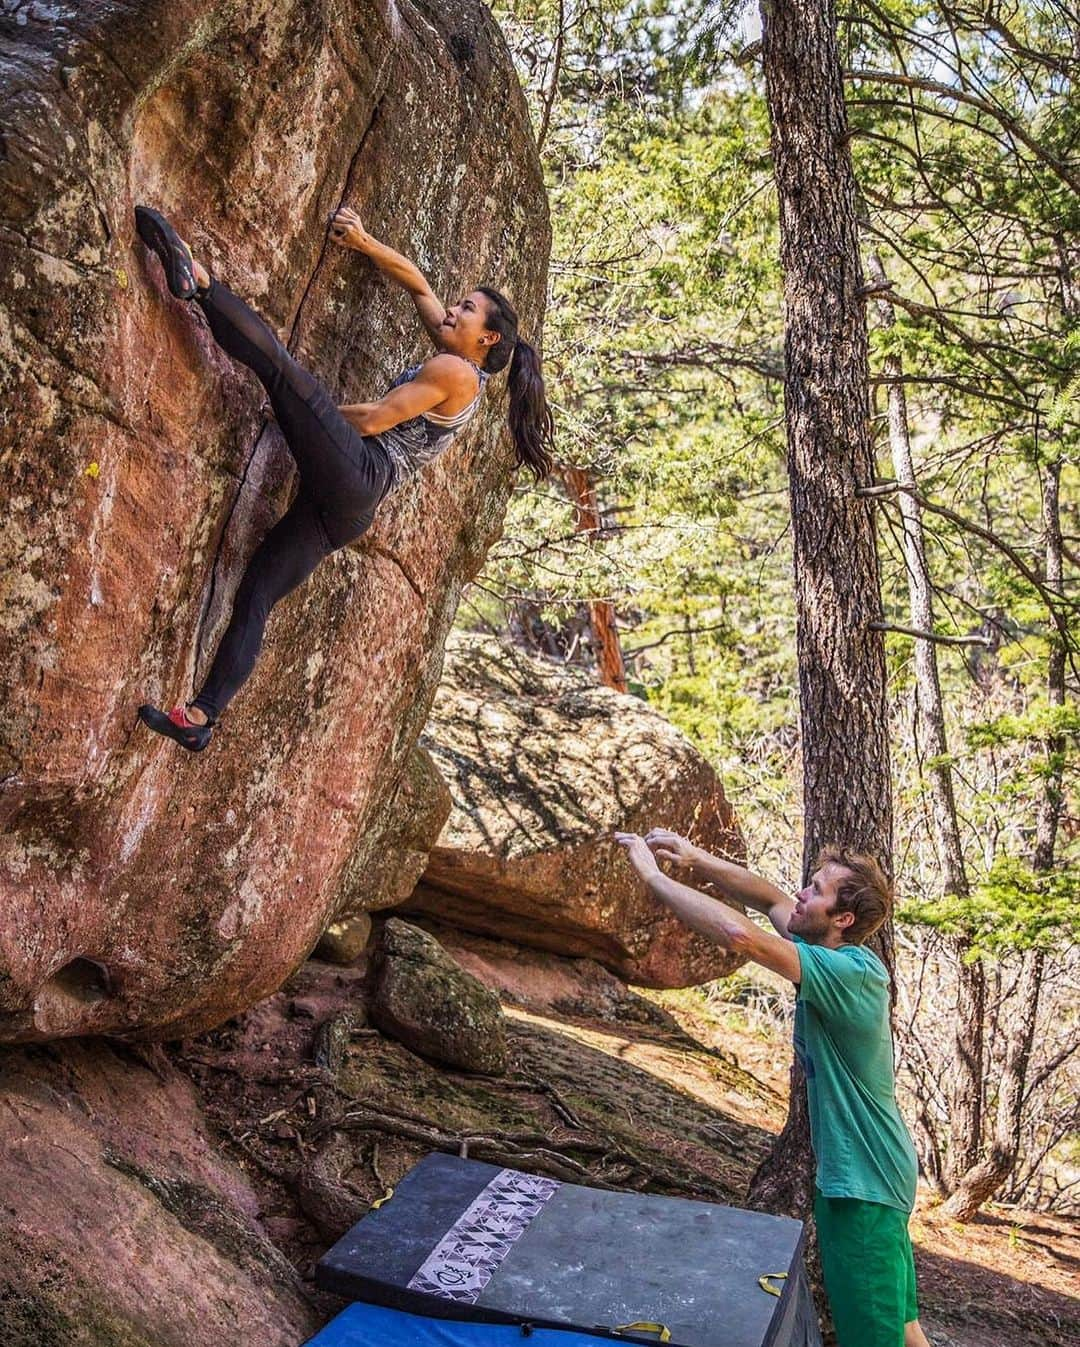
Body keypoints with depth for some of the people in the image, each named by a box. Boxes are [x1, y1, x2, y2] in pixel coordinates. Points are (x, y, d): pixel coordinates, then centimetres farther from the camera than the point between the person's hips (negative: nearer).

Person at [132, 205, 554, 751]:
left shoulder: (454, 370, -1)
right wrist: (364, 243, 26)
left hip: (358, 473, -9)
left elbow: (373, 419, -7)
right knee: (254, 596, 4)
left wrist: (308, 409, 7)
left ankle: (196, 278, -11)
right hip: (350, 507, 9)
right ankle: (201, 717, 4)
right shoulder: (457, 364, 25)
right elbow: (416, 284, 34)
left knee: (277, 363, -21)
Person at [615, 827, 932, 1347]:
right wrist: (696, 858, -7)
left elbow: (739, 934, -37)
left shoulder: (849, 972, -26)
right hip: (871, 1173, 9)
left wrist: (653, 874, -29)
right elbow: (771, 900, 9)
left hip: (864, 1182, -9)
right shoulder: (839, 956, 0)